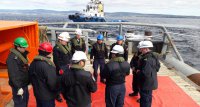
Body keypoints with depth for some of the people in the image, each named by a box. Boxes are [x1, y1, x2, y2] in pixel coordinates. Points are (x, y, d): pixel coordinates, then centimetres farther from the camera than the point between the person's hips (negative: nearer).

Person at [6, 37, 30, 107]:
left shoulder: (22, 54, 6)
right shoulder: (12, 58, -23)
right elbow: (13, 74, -26)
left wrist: (28, 80, 19)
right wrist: (18, 87, -26)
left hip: (24, 83, 10)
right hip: (19, 85, -10)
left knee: (26, 99, 25)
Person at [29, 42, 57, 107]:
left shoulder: (33, 63, 1)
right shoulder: (48, 65, -27)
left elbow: (31, 78, 12)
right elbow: (52, 83, -26)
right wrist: (57, 92, -9)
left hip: (37, 93, 8)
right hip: (47, 96, -8)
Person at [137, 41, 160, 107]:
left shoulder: (147, 59, -28)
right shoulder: (153, 56, 3)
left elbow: (145, 73, -33)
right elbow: (157, 68, 11)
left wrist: (138, 72, -12)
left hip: (146, 83, -9)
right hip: (151, 82, 10)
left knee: (145, 101, 6)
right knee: (148, 99, 26)